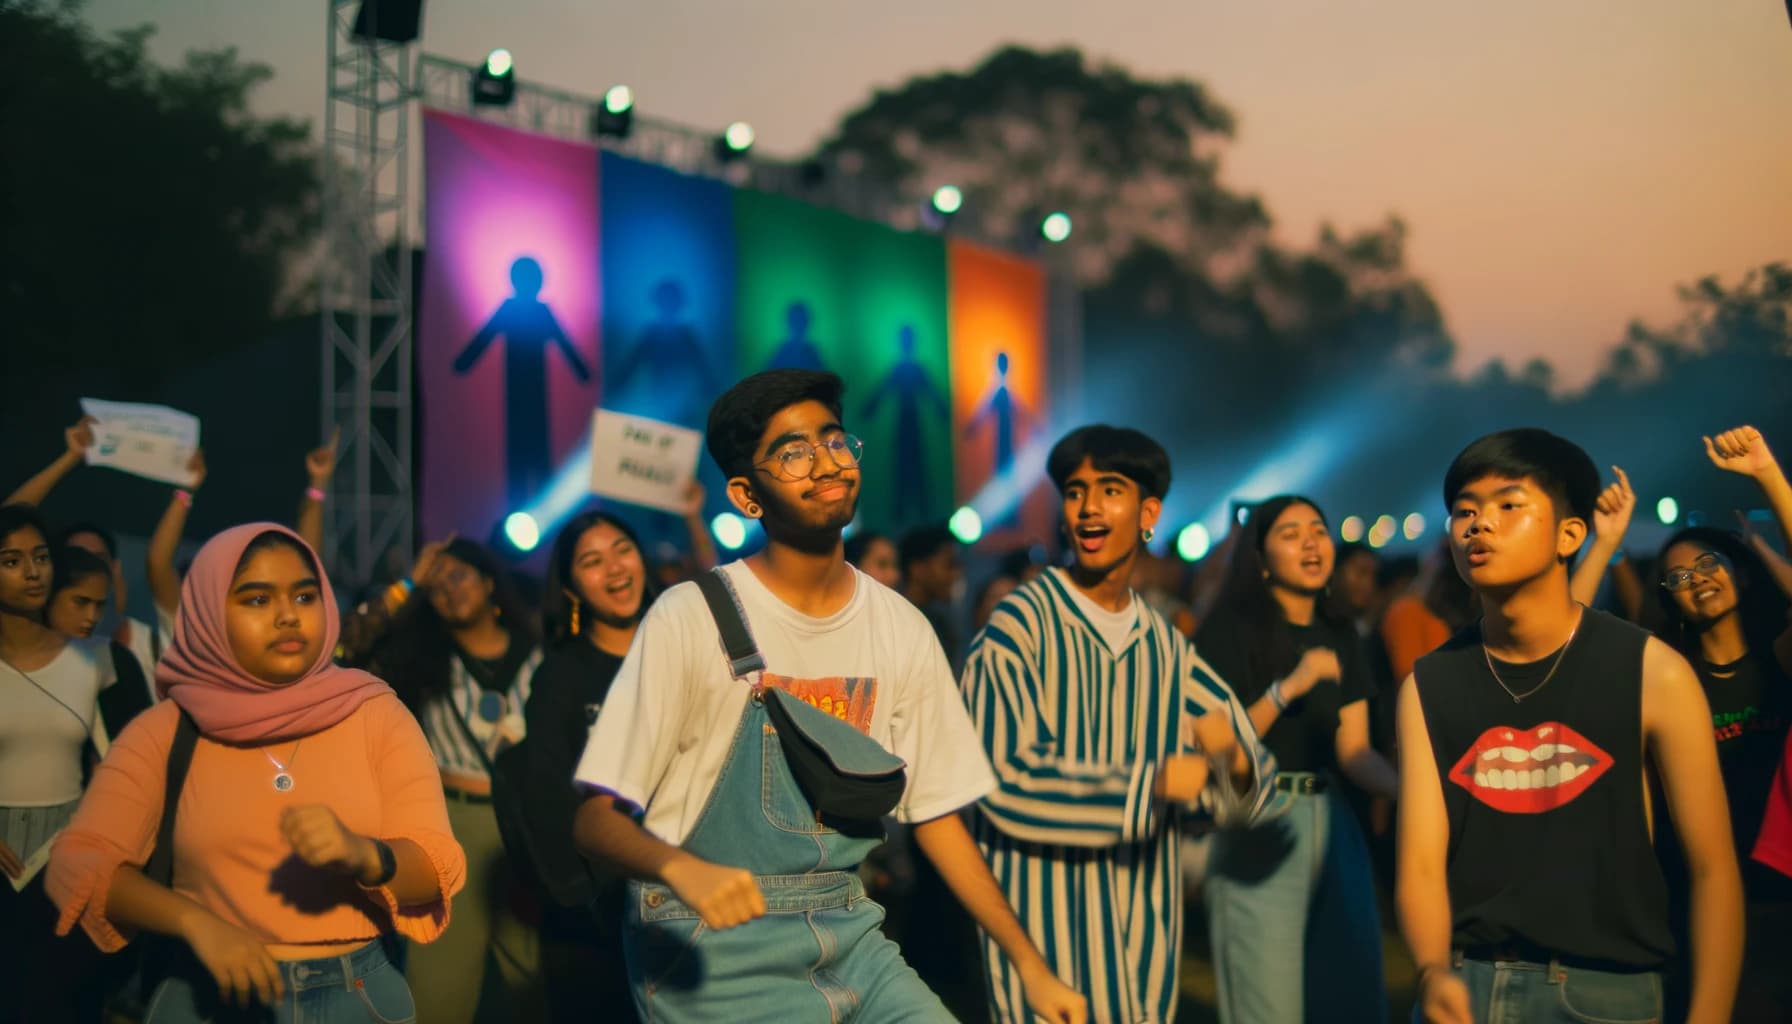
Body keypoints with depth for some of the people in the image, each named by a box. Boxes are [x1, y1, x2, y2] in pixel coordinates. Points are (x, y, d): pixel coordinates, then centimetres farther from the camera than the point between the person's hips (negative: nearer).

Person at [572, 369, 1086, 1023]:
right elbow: (594, 818, -12)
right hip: (713, 946, -4)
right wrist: (681, 867, -33)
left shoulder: (902, 630, 3)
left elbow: (934, 813, 9)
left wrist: (1032, 966, 6)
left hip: (848, 935, 5)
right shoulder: (689, 619, -12)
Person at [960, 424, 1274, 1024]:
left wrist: (1232, 758, -13)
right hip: (1048, 922, -5)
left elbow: (1251, 792, 10)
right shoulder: (1020, 626, -8)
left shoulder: (1167, 644, 9)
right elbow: (1006, 781, -18)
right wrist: (1154, 783, -18)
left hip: (1146, 923, 5)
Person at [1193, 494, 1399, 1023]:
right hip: (1258, 828, -6)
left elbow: (1353, 749, 6)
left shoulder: (1340, 636, 12)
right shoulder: (1229, 631, -7)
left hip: (1335, 824, 6)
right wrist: (1288, 688, -25)